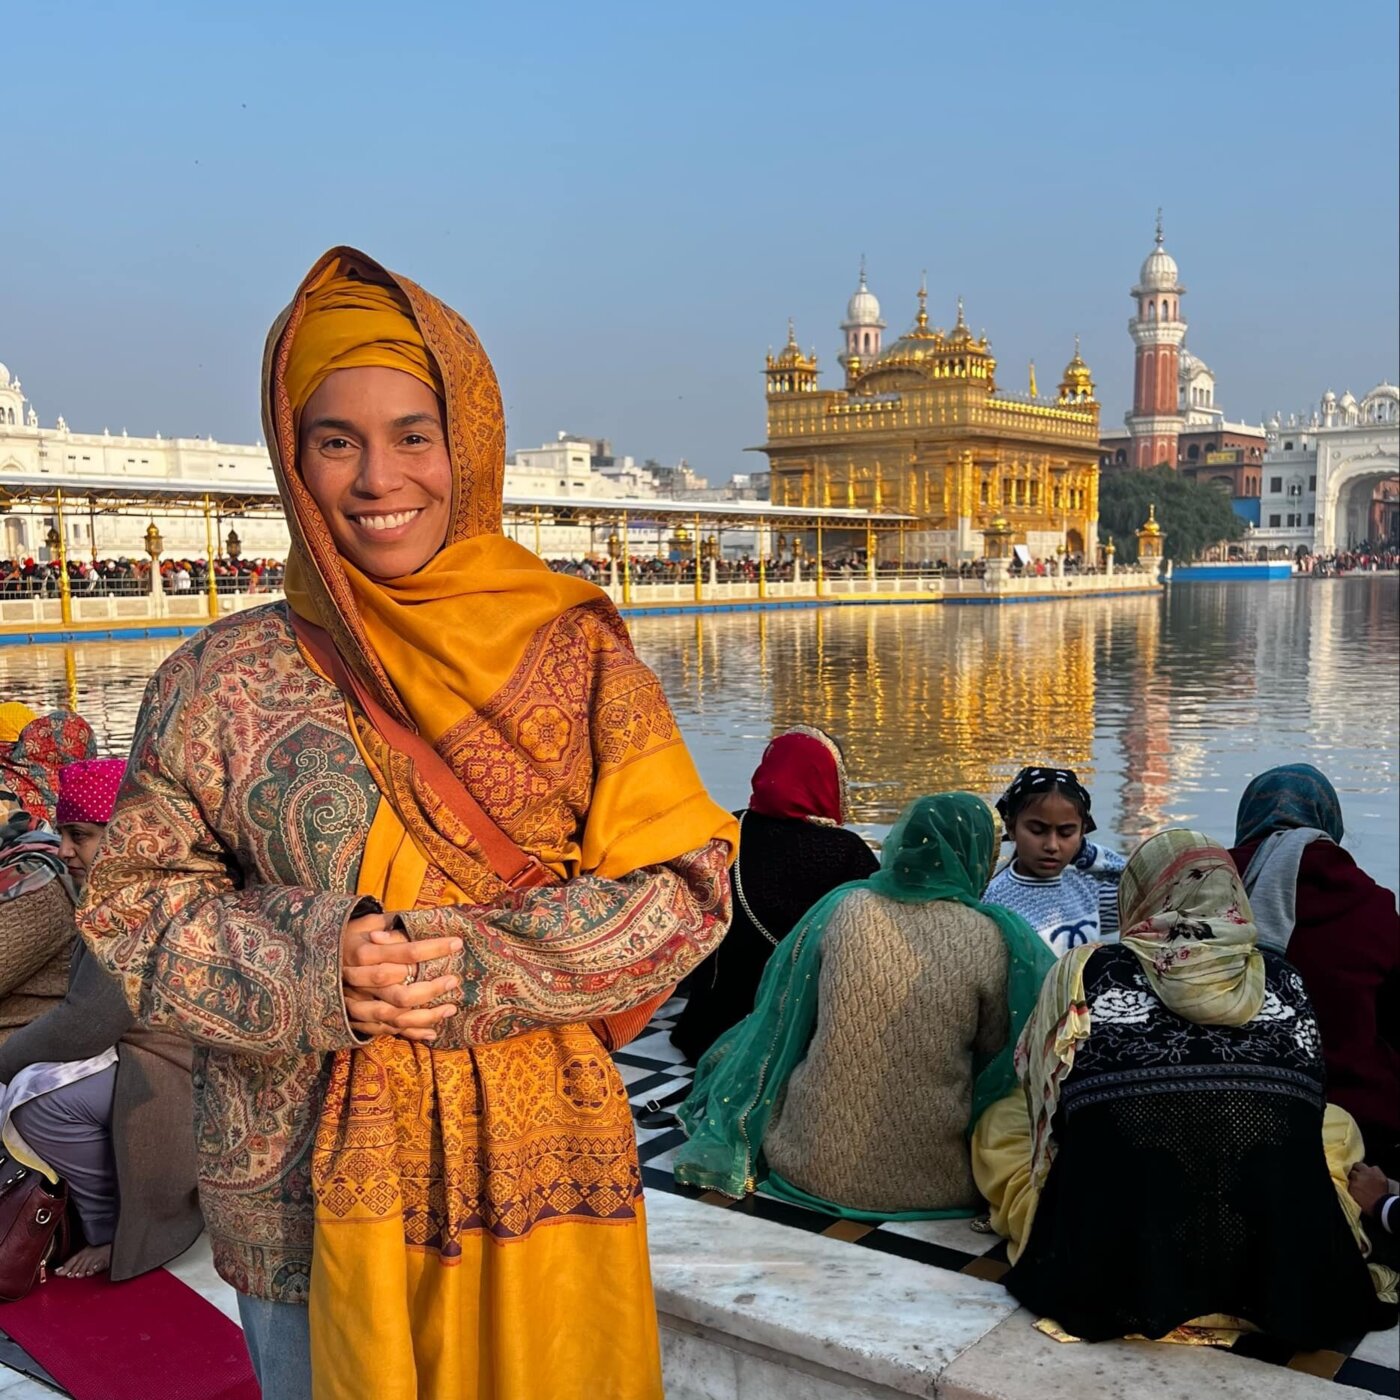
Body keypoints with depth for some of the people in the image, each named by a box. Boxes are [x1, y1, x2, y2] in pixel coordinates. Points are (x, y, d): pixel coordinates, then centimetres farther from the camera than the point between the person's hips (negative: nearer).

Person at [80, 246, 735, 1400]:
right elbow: (135, 903, 0)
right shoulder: (225, 681, -2)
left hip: (535, 1172, 0)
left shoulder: (577, 656, -3)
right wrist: (308, 972, -18)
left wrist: (490, 964, -19)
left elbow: (684, 885, -4)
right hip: (303, 1188, 0)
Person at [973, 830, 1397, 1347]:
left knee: (1000, 1121, 22)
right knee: (1337, 1126, 29)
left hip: (1110, 1270, -1)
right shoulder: (1282, 977, 4)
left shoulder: (1087, 969, -1)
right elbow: (1306, 1109, 16)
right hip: (1280, 1270, 1)